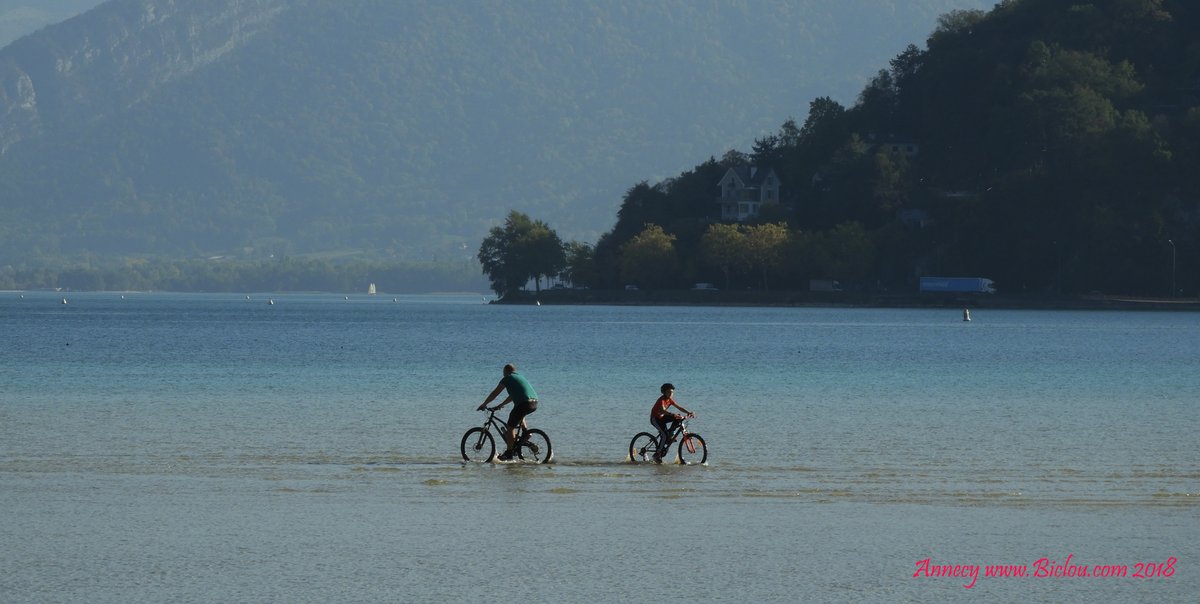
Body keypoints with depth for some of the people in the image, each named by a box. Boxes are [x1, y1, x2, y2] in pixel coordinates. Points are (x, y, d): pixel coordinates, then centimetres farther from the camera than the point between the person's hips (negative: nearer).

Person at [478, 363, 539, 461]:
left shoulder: (507, 378, 6)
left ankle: (509, 452, -2)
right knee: (520, 415, 39)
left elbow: (495, 393, 8)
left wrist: (484, 404, 18)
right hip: (534, 404, 8)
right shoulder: (520, 377, 29)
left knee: (511, 427, 1)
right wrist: (500, 405, 41)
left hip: (524, 404, -8)